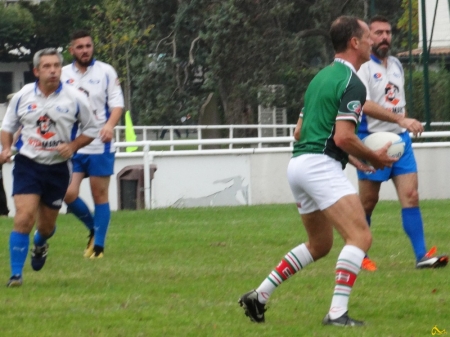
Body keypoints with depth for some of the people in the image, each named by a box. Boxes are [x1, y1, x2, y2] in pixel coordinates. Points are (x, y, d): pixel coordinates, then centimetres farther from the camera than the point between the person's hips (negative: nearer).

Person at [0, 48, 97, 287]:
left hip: (57, 167, 1)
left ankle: (40, 244, 50)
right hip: (27, 163, -1)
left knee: (46, 225, 12)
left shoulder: (75, 99, -6)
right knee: (24, 218, -18)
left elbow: (90, 130, 5)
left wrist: (73, 145, -12)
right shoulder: (22, 96, -2)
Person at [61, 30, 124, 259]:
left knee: (100, 195, 1)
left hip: (100, 145, -2)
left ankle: (98, 245, 9)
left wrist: (110, 124, -22)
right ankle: (93, 228, 18)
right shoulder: (63, 74, 6)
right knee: (69, 194, -8)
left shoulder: (106, 72, 0)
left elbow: (117, 103, -4)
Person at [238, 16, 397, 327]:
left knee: (319, 245, 23)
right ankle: (337, 313, -25)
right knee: (360, 237, -15)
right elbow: (344, 137, -18)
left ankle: (259, 295, 21)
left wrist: (349, 157, 24)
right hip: (321, 165, -10)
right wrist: (374, 158, -2)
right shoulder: (352, 83, -10)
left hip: (299, 163, 10)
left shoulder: (322, 77, 20)